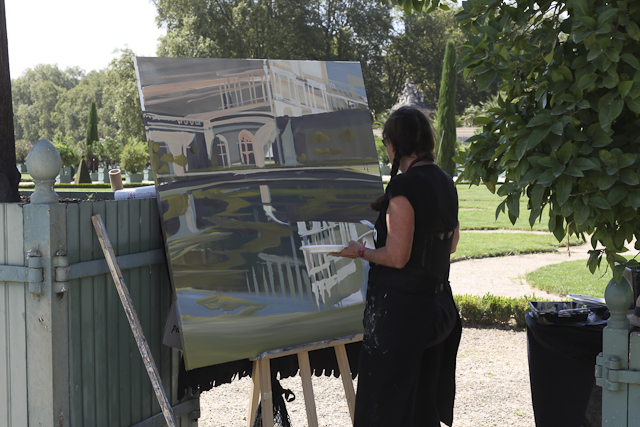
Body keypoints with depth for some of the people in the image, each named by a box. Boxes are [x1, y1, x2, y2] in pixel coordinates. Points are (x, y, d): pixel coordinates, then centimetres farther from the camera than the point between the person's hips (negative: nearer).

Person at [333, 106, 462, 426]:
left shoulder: (404, 187, -19)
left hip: (401, 308, -9)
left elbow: (396, 257, -21)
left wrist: (360, 251, -5)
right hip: (438, 302, 9)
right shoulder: (445, 183, 7)